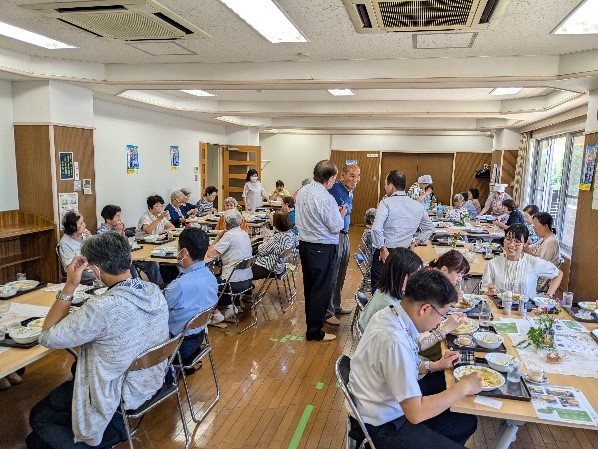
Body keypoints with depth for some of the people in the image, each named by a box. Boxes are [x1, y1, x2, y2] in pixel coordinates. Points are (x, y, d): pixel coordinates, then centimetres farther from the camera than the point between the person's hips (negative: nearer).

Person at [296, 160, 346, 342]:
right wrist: (341, 215, 4)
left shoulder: (302, 191, 3)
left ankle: (311, 318, 38)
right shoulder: (326, 198, -23)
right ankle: (314, 331, 11)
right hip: (323, 248, -8)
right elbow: (337, 228, -15)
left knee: (309, 285, 21)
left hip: (304, 243, 8)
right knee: (322, 289, 3)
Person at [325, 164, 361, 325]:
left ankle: (336, 306, 32)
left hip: (345, 235, 9)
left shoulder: (350, 192, 13)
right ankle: (328, 312, 8)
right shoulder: (333, 189, -17)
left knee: (340, 275, 18)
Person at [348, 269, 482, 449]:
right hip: (383, 428, -8)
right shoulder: (394, 340, -33)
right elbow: (416, 413, -28)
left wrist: (434, 365, 4)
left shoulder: (390, 314, -6)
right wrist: (464, 387, -18)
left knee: (468, 422, 14)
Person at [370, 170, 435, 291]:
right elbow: (429, 228, 18)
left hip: (385, 254, -5)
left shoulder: (386, 203, -12)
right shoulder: (417, 206, 6)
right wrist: (414, 242, 16)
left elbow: (376, 228, -24)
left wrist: (383, 249, -13)